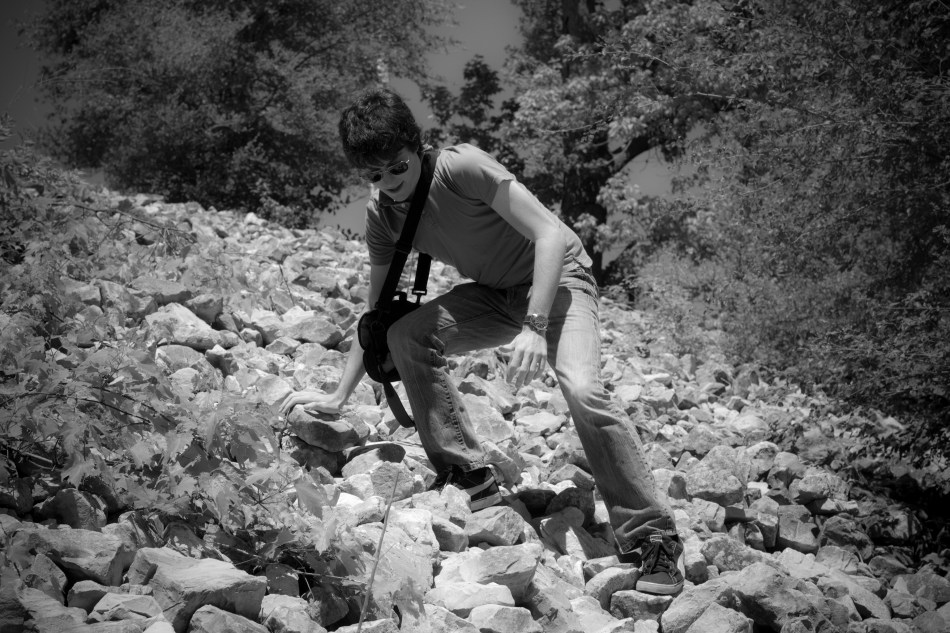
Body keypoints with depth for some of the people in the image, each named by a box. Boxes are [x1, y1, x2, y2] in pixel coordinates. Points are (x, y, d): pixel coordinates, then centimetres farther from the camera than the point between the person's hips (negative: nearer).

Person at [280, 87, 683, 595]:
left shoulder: (462, 167, -25)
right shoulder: (381, 215, -6)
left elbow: (551, 235, -28)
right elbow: (377, 313, 2)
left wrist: (534, 327, -37)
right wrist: (338, 397, -2)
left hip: (556, 276, -6)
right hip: (495, 293, 6)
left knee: (582, 389, -30)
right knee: (406, 334, -19)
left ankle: (651, 539, -20)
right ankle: (468, 479, -8)